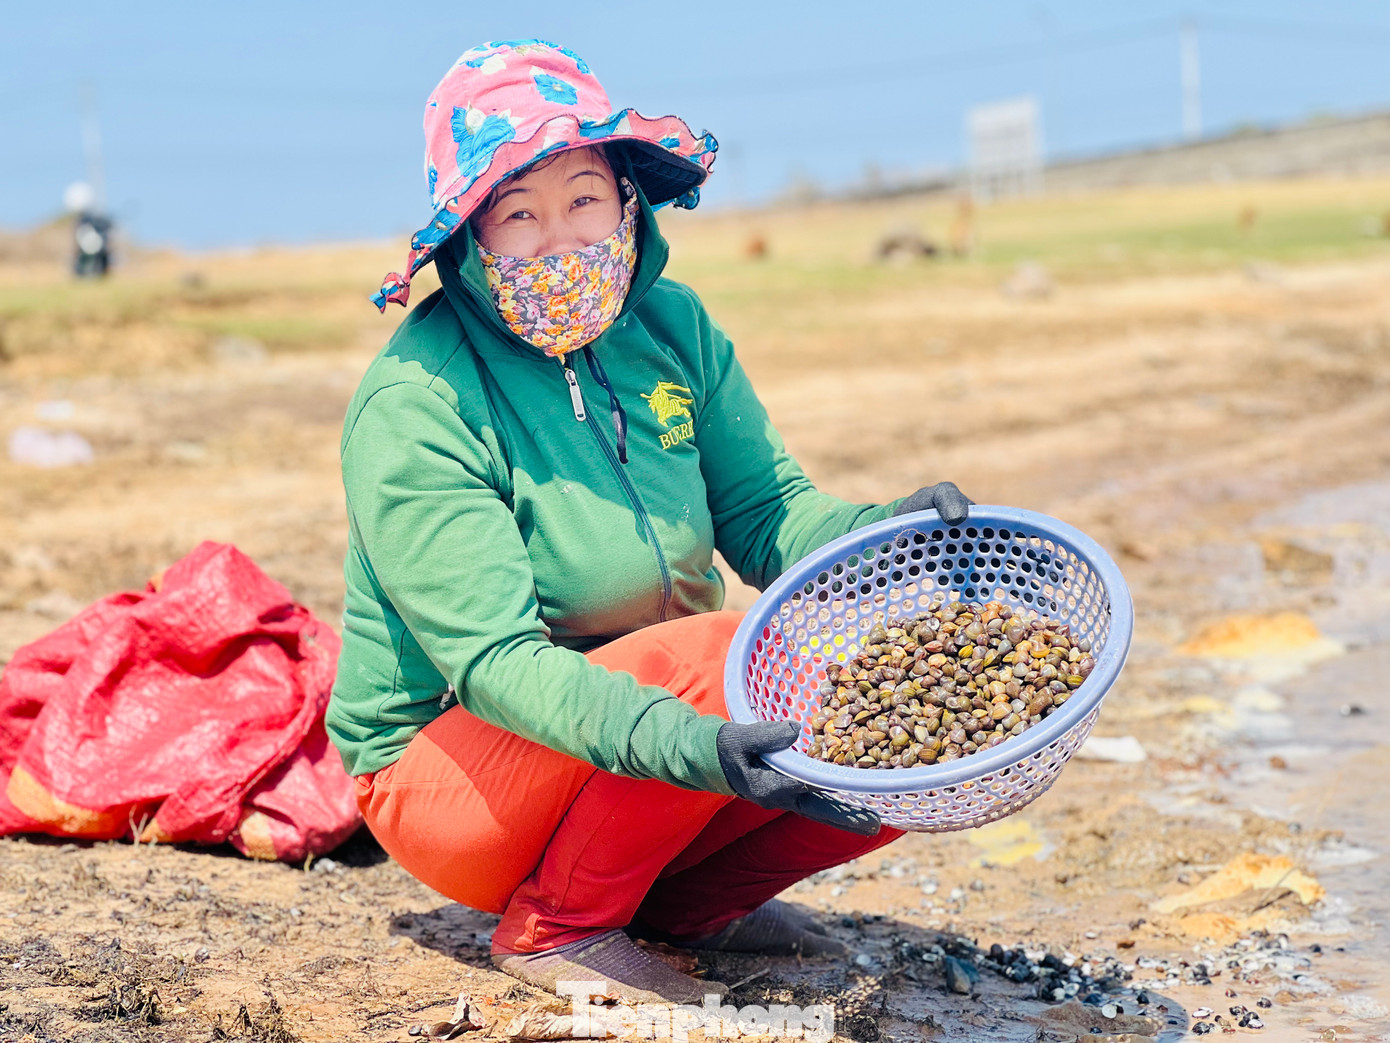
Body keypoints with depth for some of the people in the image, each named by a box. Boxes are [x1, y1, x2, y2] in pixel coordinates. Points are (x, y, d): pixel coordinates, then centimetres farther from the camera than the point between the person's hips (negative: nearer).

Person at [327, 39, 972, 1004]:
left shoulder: (670, 324, -1)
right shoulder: (413, 407, -22)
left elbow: (766, 513, -1)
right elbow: (496, 661, -29)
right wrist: (697, 750, -44)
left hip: (649, 701, 6)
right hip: (448, 767, -6)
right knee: (720, 658, -32)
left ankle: (686, 899, 8)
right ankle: (555, 928, -10)